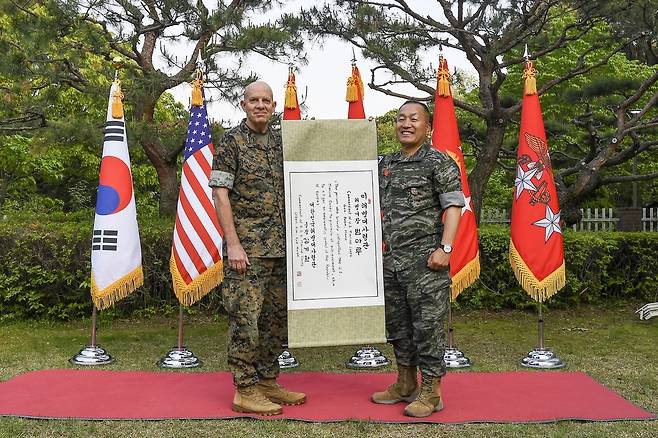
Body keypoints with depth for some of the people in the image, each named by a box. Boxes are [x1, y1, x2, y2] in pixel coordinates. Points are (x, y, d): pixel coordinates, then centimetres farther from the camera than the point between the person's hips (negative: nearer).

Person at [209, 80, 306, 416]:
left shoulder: (280, 142, 14)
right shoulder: (231, 141, -4)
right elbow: (220, 193, -10)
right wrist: (233, 244, -16)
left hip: (280, 246, 7)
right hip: (247, 245, -6)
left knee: (277, 316, 11)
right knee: (246, 318, -3)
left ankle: (267, 381, 24)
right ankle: (245, 391, 8)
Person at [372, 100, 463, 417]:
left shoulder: (439, 163, -3)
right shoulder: (385, 164, 15)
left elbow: (453, 207, -9)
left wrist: (445, 248, -17)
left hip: (424, 260, -6)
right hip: (389, 260, 7)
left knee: (427, 325, -2)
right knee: (397, 324, 14)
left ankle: (430, 392, 9)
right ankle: (405, 384, 28)